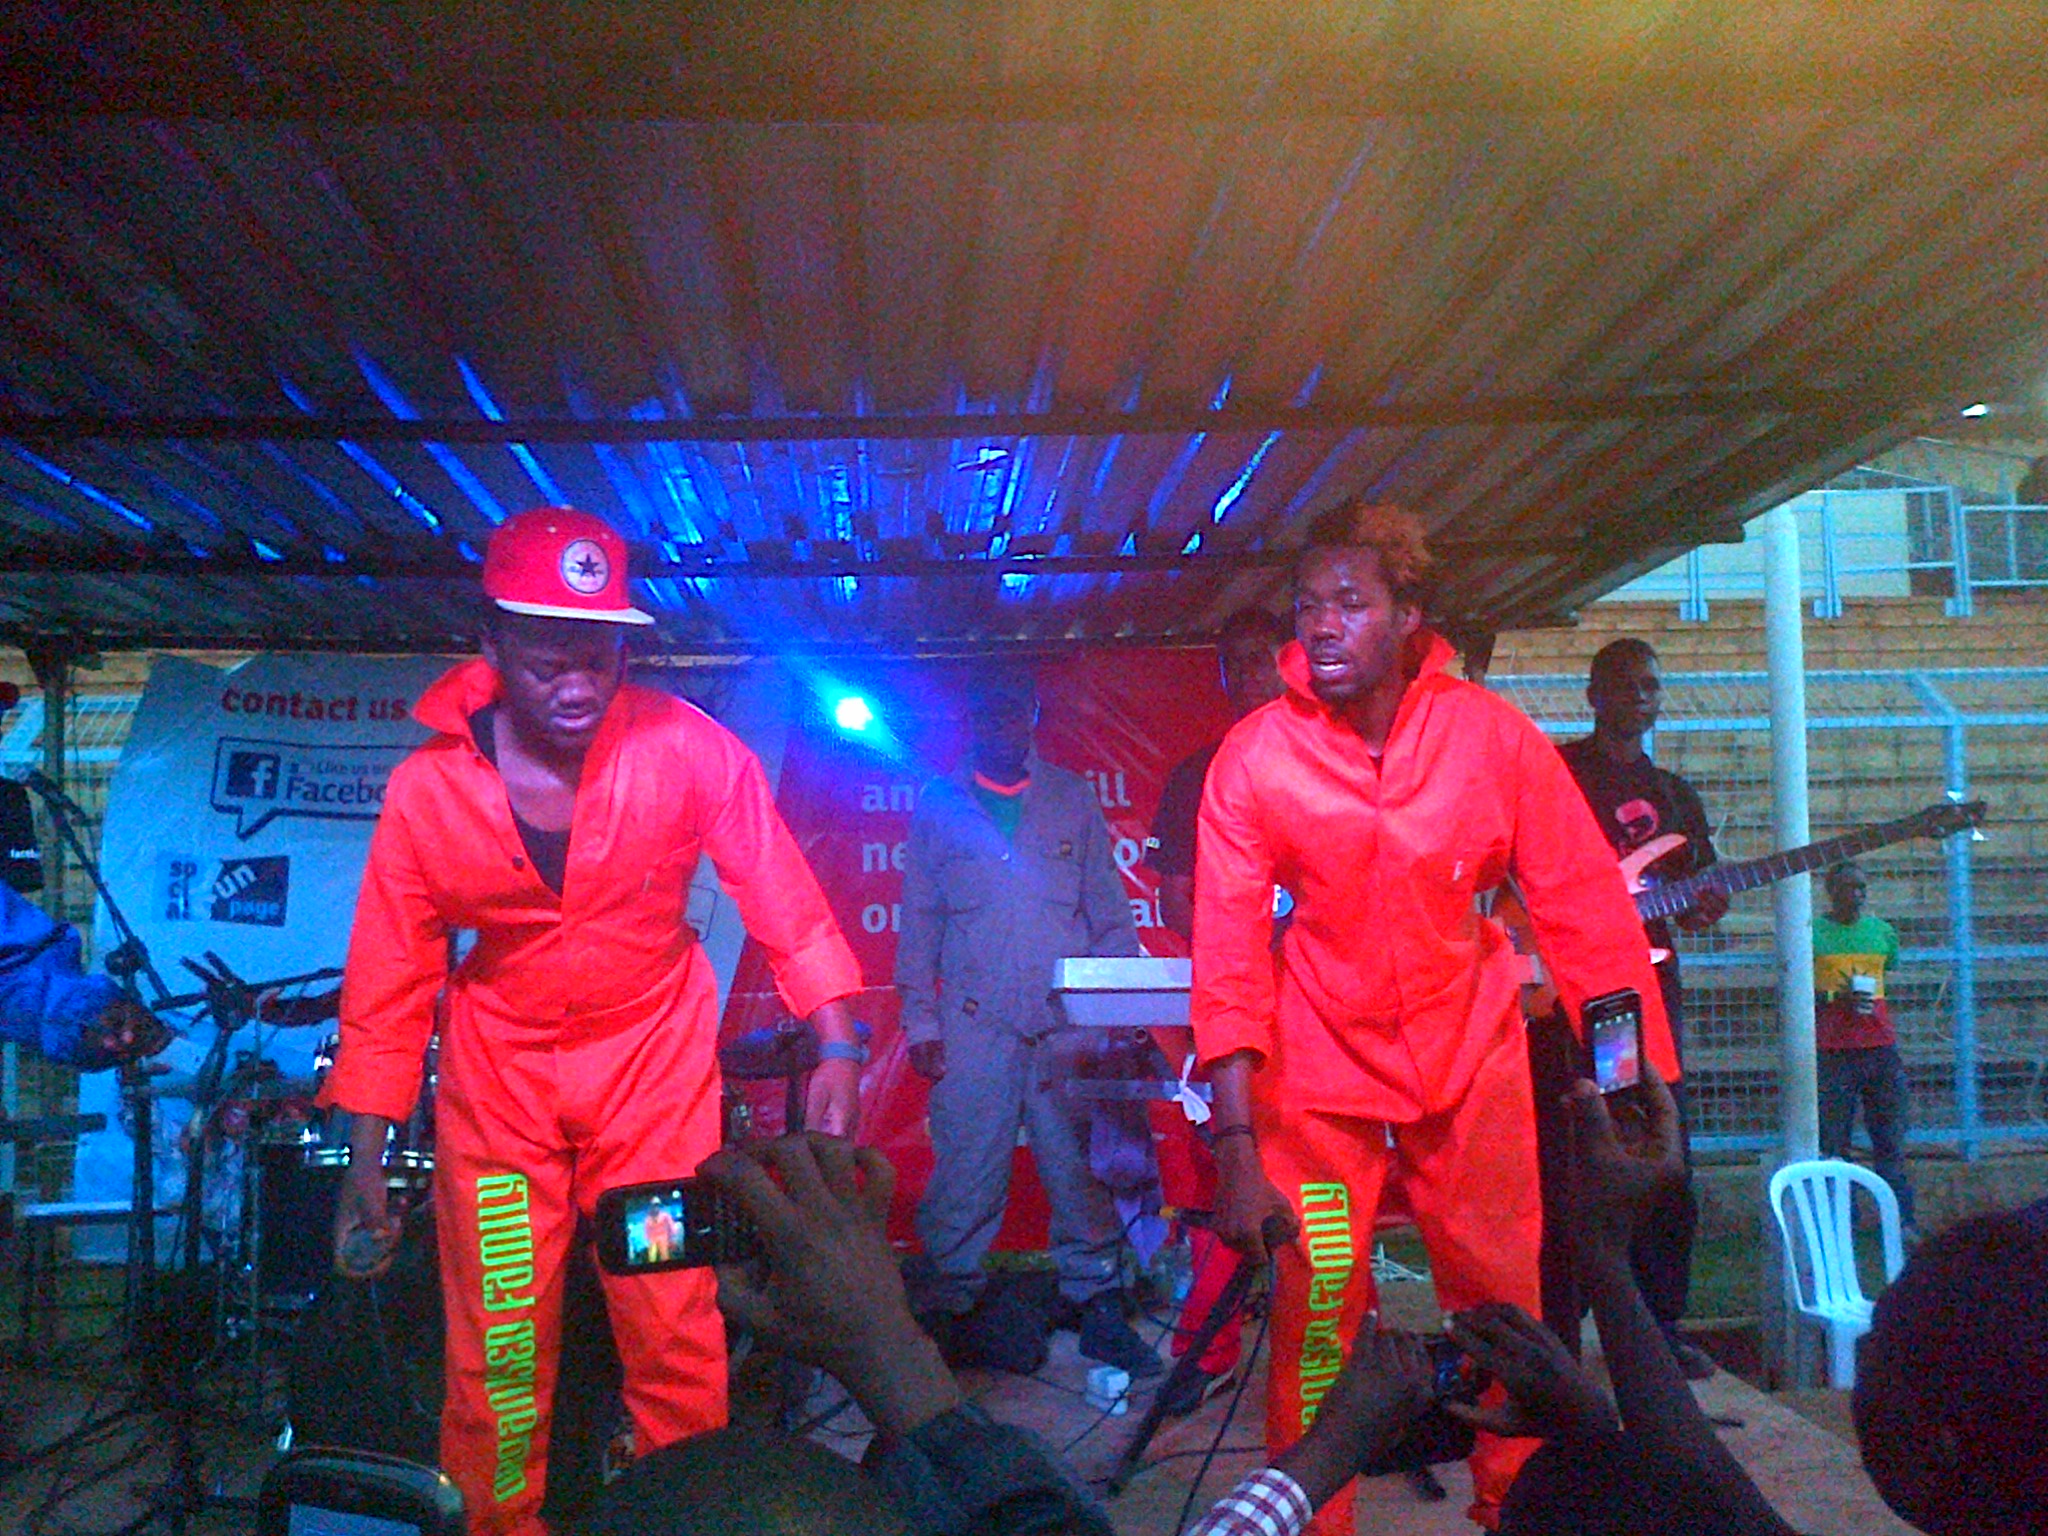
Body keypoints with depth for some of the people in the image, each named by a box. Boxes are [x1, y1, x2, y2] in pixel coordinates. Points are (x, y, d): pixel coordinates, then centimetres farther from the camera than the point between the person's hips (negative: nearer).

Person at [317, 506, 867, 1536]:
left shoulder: (688, 748, -15)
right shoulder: (427, 790, -10)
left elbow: (783, 900, -10)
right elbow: (389, 986, -3)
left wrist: (837, 1047, -19)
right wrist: (364, 1171, -1)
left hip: (656, 1061, -1)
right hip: (497, 1074, 1)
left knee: (675, 1331, 2)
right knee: (497, 1347, 7)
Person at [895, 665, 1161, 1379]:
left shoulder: (1072, 799, 13)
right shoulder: (939, 805, 10)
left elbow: (1109, 911, 13)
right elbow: (918, 921, 10)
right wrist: (921, 1019, 2)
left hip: (1069, 1018, 1)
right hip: (975, 1023, -1)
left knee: (1082, 1169, 2)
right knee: (966, 1172, -2)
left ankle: (1097, 1304, 14)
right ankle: (952, 1305, 12)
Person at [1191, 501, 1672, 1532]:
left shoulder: (1493, 736, -11)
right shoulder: (1253, 757, -14)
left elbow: (1587, 913, -7)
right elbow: (1228, 954, -16)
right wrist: (1237, 1147, -22)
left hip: (1471, 1060, 2)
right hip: (1318, 1069, -1)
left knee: (1508, 1310, 8)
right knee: (1315, 1320, -3)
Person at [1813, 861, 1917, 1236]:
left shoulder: (1882, 931, 14)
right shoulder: (1812, 932, 1)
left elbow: (1890, 981, 23)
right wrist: (1835, 997, -13)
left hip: (1881, 1047, 4)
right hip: (1832, 1051, -3)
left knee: (1890, 1140, 2)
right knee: (1833, 1143, -3)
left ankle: (1902, 1221, 5)